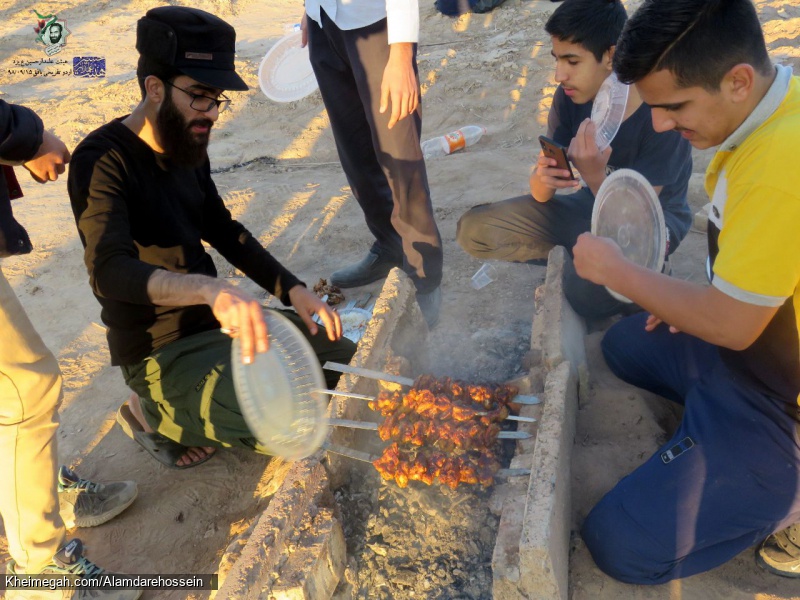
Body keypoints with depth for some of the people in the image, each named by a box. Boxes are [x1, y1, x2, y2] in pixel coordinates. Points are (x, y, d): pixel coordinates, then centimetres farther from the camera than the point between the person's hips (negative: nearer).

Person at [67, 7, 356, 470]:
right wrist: (211, 289, -51)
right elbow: (110, 270, -33)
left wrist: (293, 289, 0)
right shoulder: (102, 161, -19)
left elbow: (224, 231, 12)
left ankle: (190, 410, 10)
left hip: (216, 322, 8)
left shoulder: (187, 146, 4)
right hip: (162, 355, -8)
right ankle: (161, 416, 1)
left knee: (345, 360, 7)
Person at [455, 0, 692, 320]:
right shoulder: (570, 98, -12)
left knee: (587, 288, -39)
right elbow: (540, 195, -9)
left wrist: (595, 177, -43)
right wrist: (542, 179, -33)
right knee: (473, 230, -9)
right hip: (592, 203, 5)